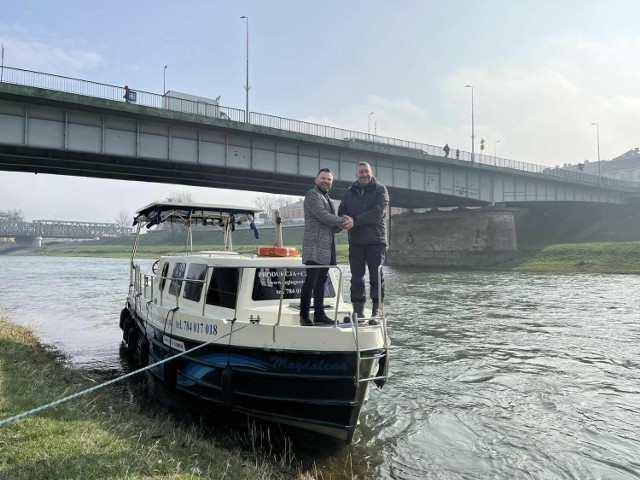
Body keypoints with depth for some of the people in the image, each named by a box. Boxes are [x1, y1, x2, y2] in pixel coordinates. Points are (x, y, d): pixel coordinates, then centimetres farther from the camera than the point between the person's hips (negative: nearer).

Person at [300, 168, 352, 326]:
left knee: (321, 282, 10)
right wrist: (344, 220, -7)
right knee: (310, 281, -8)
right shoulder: (312, 195, -3)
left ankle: (319, 315, 15)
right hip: (315, 249, -9)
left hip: (326, 249, 9)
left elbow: (333, 226, 21)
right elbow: (324, 217, -17)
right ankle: (304, 315, -2)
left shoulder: (328, 199, 24)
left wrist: (342, 224, -2)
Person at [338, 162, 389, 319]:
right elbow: (341, 213, 9)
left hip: (376, 241, -4)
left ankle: (376, 314, 5)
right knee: (356, 279, 5)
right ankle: (358, 314, 11)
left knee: (377, 278, -1)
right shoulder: (350, 192, 15)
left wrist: (355, 221, -19)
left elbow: (377, 213, -13)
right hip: (355, 242, 4)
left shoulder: (380, 189, 1)